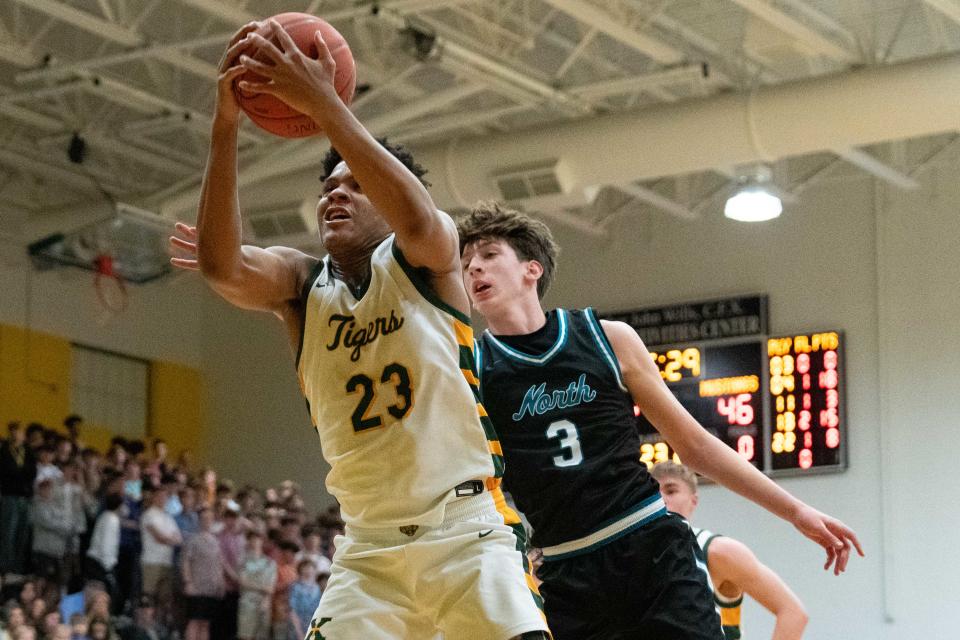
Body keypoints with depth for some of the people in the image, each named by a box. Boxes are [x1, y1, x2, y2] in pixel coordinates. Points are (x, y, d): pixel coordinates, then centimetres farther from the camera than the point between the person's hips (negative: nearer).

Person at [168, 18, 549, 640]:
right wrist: (226, 126, -28)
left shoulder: (423, 259, 0)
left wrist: (324, 104, -34)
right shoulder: (300, 283, 7)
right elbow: (222, 267, -15)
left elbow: (418, 221, -26)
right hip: (369, 547, 3)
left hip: (466, 526, -3)